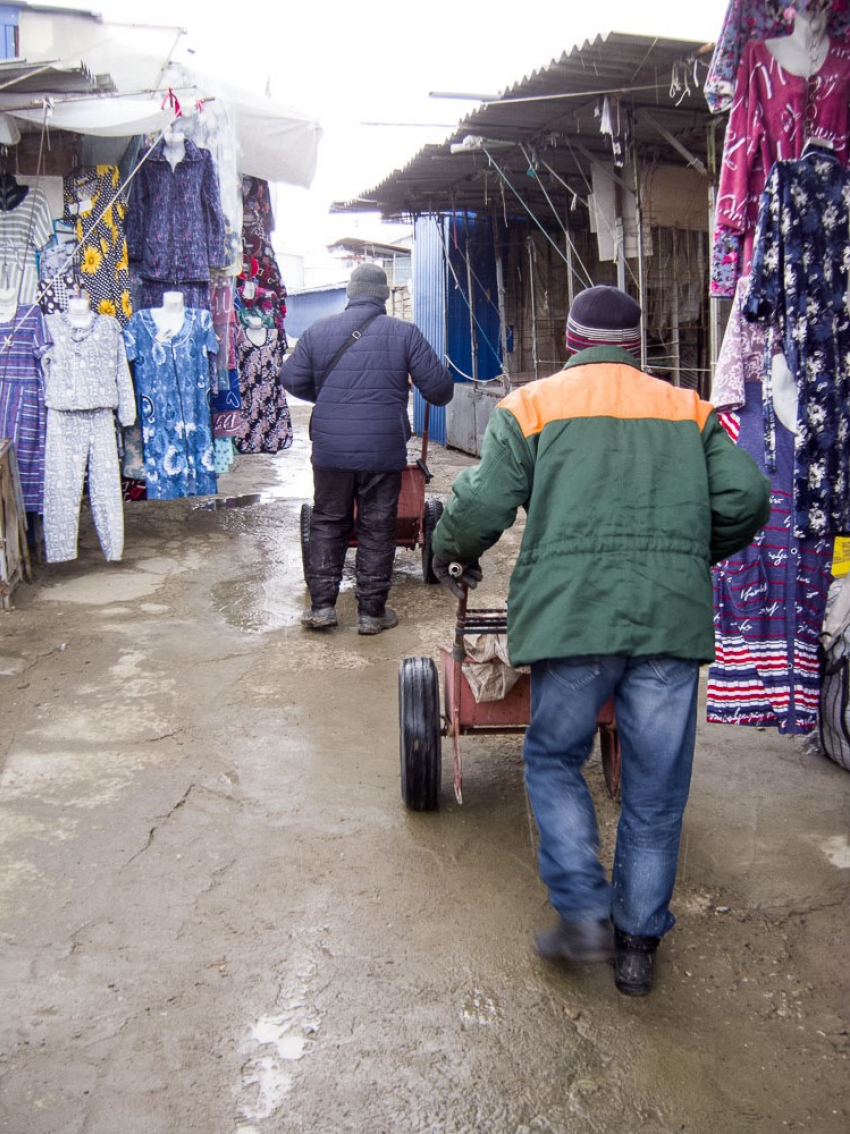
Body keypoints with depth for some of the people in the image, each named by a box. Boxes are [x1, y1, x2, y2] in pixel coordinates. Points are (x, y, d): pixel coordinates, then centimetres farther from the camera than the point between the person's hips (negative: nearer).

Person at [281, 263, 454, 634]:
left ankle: (321, 605, 13)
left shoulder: (318, 331, 3)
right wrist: (440, 396, 21)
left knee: (327, 523, 14)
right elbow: (438, 385, -2)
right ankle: (372, 611, 11)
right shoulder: (404, 333, -3)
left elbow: (291, 379, 7)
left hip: (330, 449, 2)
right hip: (383, 451, -2)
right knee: (377, 528, 7)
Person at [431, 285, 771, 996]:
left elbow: (482, 504, -2)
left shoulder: (531, 405, 9)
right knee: (656, 788, 11)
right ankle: (638, 943, 21)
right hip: (673, 618, 2)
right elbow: (745, 497, 6)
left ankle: (585, 916, 10)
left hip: (571, 613, -2)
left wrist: (452, 557, 18)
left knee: (555, 758, 18)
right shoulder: (689, 411, 16)